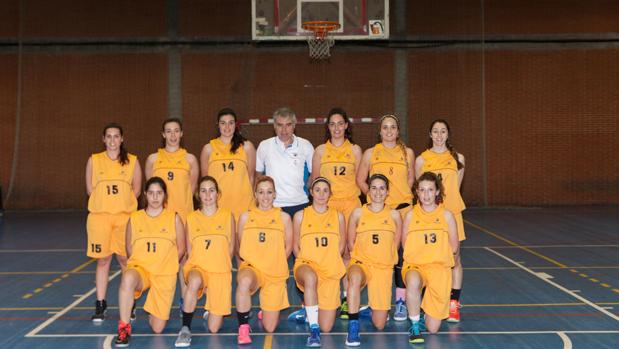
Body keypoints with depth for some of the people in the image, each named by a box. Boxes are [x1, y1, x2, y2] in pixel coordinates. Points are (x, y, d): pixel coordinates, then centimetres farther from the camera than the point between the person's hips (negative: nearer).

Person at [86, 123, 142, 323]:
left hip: (125, 216, 0)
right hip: (99, 216, 0)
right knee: (102, 260, 3)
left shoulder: (132, 161, 6)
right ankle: (100, 305, 11)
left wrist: (120, 203, 0)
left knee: (125, 259, 2)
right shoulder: (94, 160, 7)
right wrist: (105, 202, 1)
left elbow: (136, 190, 7)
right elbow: (90, 189, 7)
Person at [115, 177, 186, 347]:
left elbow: (181, 249, 6)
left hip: (165, 275, 0)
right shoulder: (135, 218, 4)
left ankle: (156, 308, 36)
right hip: (139, 268, 0)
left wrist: (165, 266, 2)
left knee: (157, 328, -1)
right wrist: (140, 264, -1)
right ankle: (124, 327, -23)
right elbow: (129, 248, 10)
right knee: (128, 279, -41)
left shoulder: (174, 218, 1)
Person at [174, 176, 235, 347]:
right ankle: (185, 329, -24)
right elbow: (189, 250, 7)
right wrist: (202, 264, -5)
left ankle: (214, 310, 35)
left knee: (214, 328, -3)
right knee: (195, 281, -41)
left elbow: (231, 249, 7)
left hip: (220, 272, 0)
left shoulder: (228, 216, 2)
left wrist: (219, 266, 2)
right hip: (197, 267, 0)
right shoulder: (191, 218, 4)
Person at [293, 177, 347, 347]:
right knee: (310, 277, -43)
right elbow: (296, 246, 10)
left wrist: (329, 262, 0)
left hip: (330, 271, 2)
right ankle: (313, 329, -33)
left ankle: (310, 308, 34)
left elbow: (341, 246, 13)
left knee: (326, 327, -3)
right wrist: (305, 262, -5)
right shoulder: (300, 216, 7)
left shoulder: (338, 216, 9)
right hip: (306, 264, -1)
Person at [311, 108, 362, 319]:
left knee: (348, 251, -4)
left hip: (350, 203, 0)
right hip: (327, 204, 0)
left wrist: (349, 192, 1)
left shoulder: (355, 150, 10)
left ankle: (347, 298, 1)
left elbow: (359, 180, 12)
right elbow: (314, 180, 13)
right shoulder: (320, 151, 9)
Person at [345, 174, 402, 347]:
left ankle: (368, 310, 31)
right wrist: (362, 259, 0)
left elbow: (395, 245, 13)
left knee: (379, 324, -6)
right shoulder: (358, 213, 3)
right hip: (360, 263, -1)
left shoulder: (394, 215, 6)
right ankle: (353, 327, -31)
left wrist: (383, 260, 6)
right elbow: (351, 243, 9)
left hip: (384, 267, 1)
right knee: (355, 277, -42)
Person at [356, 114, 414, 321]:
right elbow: (360, 180, 10)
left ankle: (401, 301, 7)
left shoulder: (408, 153, 8)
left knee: (402, 255, -2)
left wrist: (402, 196, 8)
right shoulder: (371, 153, 6)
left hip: (403, 209, 0)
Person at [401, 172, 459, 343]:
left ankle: (426, 311, 34)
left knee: (433, 328, -4)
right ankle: (415, 326, -18)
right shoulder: (410, 215, 3)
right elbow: (405, 244, 8)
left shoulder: (446, 215, 2)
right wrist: (418, 258, -2)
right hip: (414, 265, 0)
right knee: (413, 281, -41)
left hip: (439, 268, 0)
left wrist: (436, 258, 5)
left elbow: (454, 247, 8)